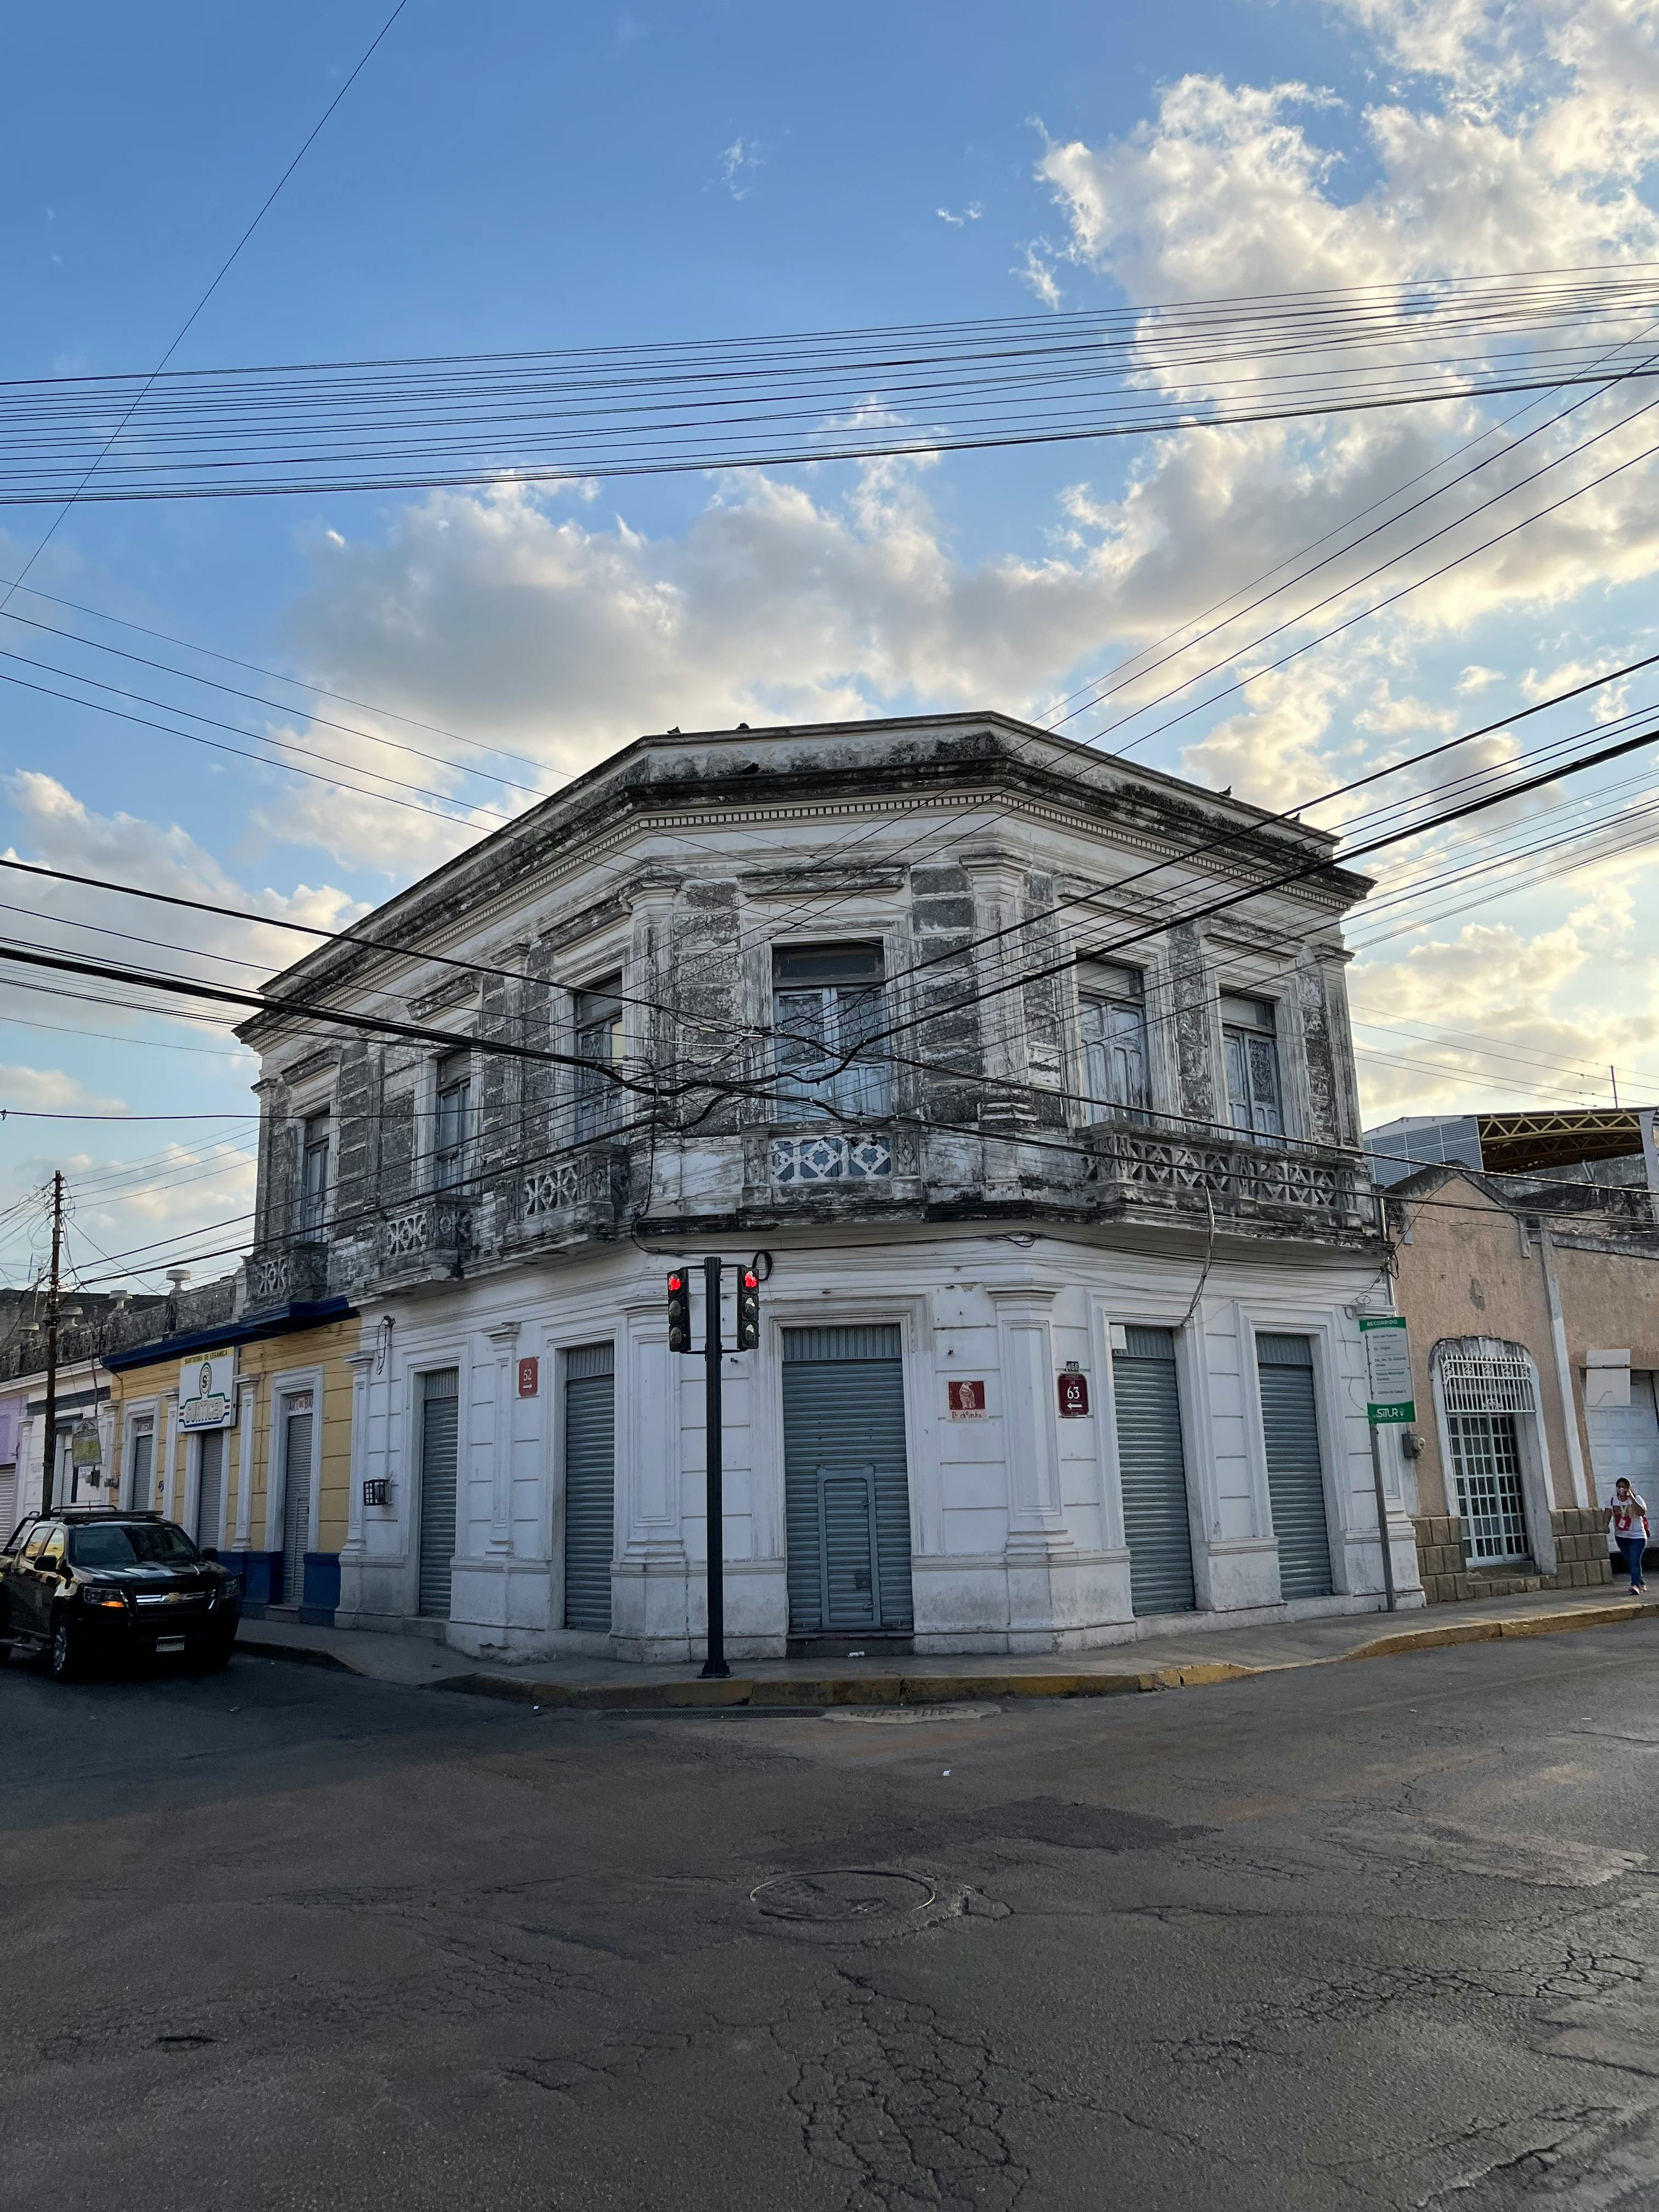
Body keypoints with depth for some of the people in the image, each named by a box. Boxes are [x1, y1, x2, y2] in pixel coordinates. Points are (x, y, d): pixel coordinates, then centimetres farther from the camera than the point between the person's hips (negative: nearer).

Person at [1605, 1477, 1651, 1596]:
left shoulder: (1636, 1499, -8)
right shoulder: (1612, 1501, 1)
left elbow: (1642, 1513, -25)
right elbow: (1608, 1516, -4)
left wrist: (1632, 1499, -28)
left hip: (1637, 1536, -4)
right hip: (1621, 1536, 4)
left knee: (1634, 1561, -18)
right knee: (1630, 1562, 12)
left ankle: (1635, 1585, -23)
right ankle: (1641, 1583, 27)